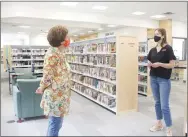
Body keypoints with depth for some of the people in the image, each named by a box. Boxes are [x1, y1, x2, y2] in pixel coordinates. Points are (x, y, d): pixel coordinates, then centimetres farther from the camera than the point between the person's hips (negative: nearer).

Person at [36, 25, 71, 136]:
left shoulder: (60, 53, 9)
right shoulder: (52, 53, -20)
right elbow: (47, 76, -19)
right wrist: (42, 89, -3)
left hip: (60, 94, 9)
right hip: (56, 95, -9)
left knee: (56, 123, 21)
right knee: (55, 124, 5)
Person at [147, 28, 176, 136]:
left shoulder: (168, 48, -8)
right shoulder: (153, 50, 9)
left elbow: (172, 65, -11)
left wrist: (160, 64, -23)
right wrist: (149, 65, -6)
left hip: (164, 80, -6)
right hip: (153, 79, 6)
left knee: (164, 106, -3)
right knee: (157, 102, 16)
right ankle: (159, 124, 32)